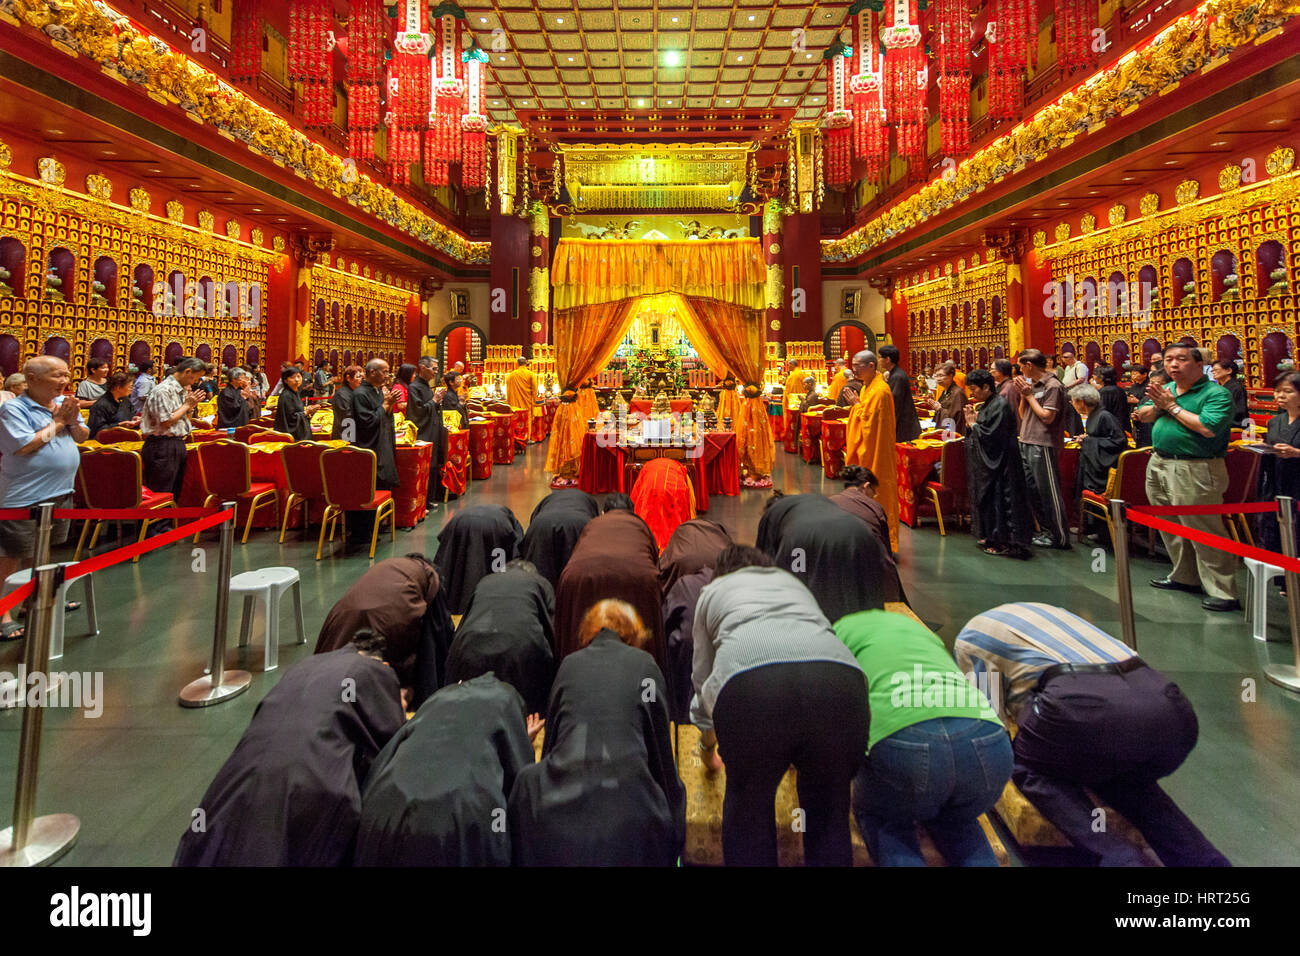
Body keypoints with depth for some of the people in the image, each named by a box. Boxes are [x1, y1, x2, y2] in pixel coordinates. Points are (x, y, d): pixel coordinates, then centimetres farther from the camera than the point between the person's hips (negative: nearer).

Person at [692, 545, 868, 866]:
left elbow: (703, 681, 40)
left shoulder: (713, 590, 34)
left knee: (748, 804, 22)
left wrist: (707, 747, 58)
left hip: (748, 679, -2)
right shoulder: (793, 582, 41)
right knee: (829, 810, 24)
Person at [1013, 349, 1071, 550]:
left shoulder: (1053, 386, -11)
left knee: (1049, 492, -4)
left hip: (1043, 446, -9)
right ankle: (1046, 531, 23)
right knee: (1032, 491, 13)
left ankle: (1059, 537, 3)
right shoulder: (1032, 385, 14)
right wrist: (1023, 394, 2)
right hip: (1026, 443, 9)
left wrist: (1030, 395, -11)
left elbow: (1047, 417, -18)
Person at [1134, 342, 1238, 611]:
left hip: (1195, 471, -8)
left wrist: (1172, 406, -14)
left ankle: (1223, 592, 2)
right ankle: (1185, 577, 32)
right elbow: (1142, 415, 11)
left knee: (1204, 533, -6)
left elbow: (1208, 428, -23)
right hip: (1159, 465, 8)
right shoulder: (1165, 389, 13)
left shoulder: (1216, 393, -11)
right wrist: (1159, 406, -10)